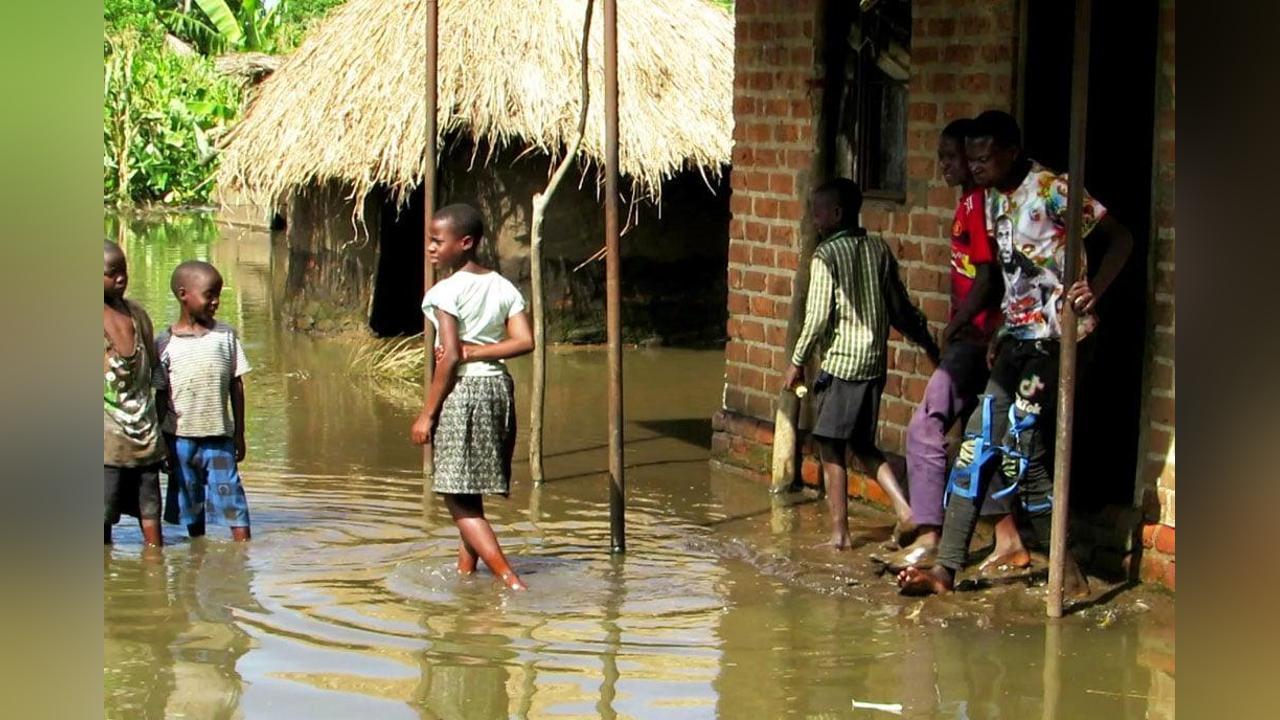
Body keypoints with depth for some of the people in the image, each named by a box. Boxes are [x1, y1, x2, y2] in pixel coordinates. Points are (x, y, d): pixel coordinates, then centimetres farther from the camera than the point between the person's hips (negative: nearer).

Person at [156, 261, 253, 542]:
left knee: (233, 503, -6)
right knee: (190, 506, 9)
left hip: (219, 436, 0)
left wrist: (239, 434, 7)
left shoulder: (225, 336, 3)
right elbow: (160, 395, 3)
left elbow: (237, 386, 7)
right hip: (180, 437, 0)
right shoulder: (166, 343, -1)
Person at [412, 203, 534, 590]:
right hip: (498, 387, 7)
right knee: (469, 495, 19)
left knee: (458, 499, -5)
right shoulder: (504, 288, 8)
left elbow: (449, 357, -16)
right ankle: (465, 572, 25)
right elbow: (525, 342, -4)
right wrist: (474, 351, -2)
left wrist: (426, 414, -11)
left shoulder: (447, 291, -11)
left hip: (462, 390, -7)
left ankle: (511, 581, -15)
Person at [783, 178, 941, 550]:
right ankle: (904, 509, 3)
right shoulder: (879, 250, 8)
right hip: (875, 362, 7)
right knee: (863, 445, 18)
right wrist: (929, 345, 22)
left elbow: (818, 316, -14)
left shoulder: (826, 255, -11)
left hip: (840, 363, -7)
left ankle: (839, 532, 5)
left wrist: (797, 362, -5)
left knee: (831, 449, 2)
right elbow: (900, 308, 12)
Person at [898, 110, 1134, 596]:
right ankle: (945, 569, 6)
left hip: (1054, 338, -8)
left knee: (1023, 451, -11)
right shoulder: (994, 198, 11)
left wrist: (1093, 290, -24)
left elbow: (1120, 240, -11)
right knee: (979, 444, 4)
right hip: (1017, 337, 8)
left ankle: (1068, 574, 0)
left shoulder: (1050, 191, -13)